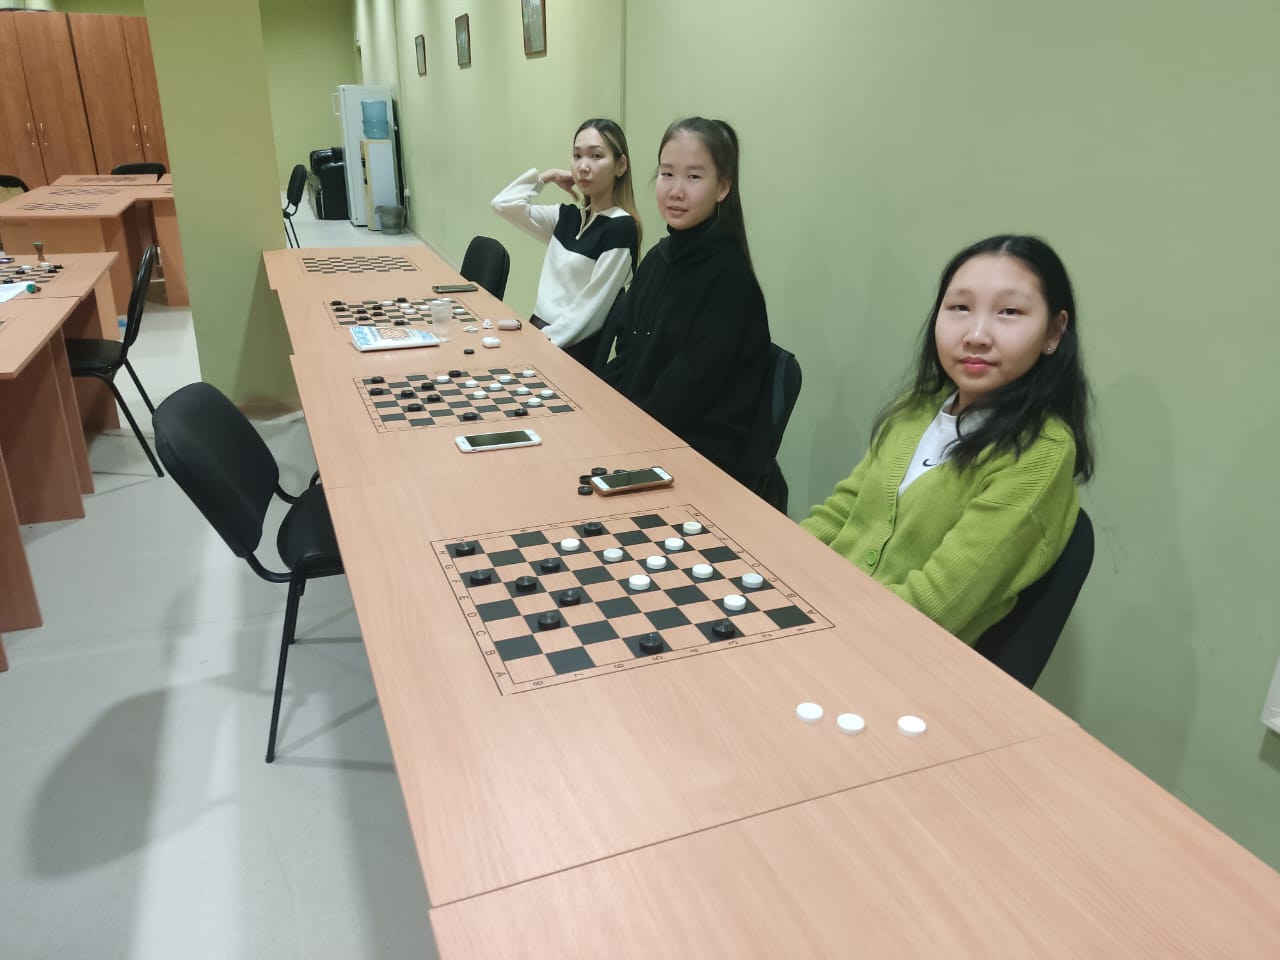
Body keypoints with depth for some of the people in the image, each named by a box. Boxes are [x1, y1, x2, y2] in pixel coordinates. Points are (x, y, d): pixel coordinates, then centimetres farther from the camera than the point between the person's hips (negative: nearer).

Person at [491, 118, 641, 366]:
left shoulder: (620, 228, -12)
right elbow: (504, 205, 11)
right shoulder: (569, 216, 10)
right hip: (540, 333, 7)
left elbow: (590, 310, -16)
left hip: (572, 350, -7)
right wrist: (547, 176, 8)